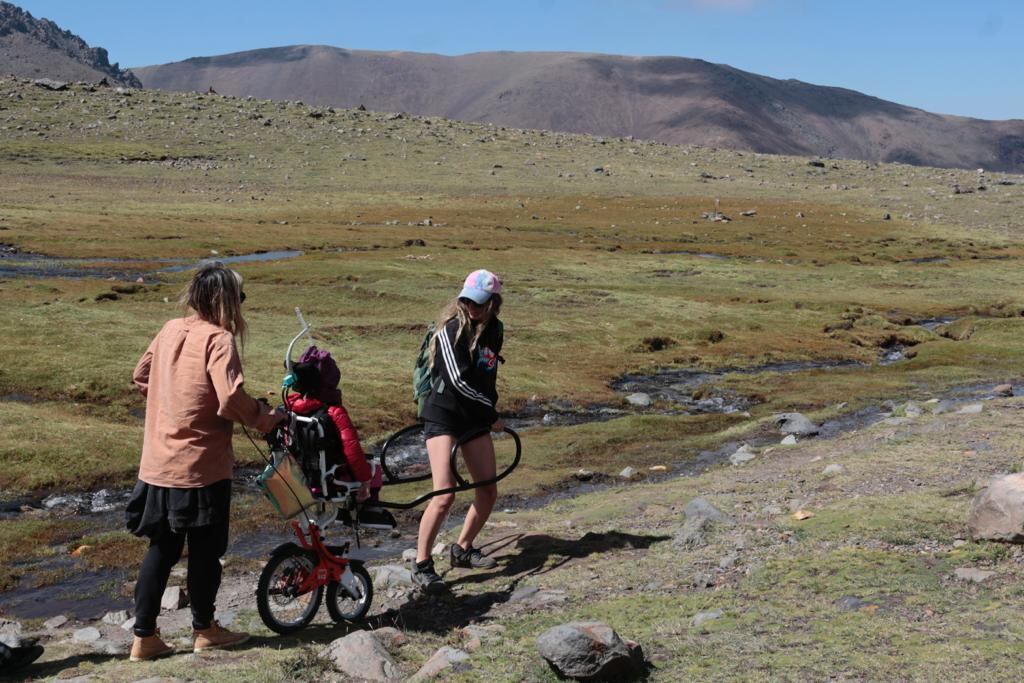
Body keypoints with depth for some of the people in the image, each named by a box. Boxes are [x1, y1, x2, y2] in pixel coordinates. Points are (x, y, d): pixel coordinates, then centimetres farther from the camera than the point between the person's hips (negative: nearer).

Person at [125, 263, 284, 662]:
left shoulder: (170, 330, 6)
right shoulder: (218, 339, -16)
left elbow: (141, 376, 18)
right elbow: (231, 400, -26)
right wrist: (266, 417, -10)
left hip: (158, 464, 7)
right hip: (201, 466, -7)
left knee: (161, 549, 15)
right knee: (205, 550, 10)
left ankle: (144, 637, 20)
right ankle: (204, 630, 25)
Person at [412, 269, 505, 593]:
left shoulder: (494, 330, 7)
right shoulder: (452, 329, -14)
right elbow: (459, 380, -19)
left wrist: (489, 413, 15)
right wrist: (492, 413, -10)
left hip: (476, 418, 7)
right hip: (443, 416, -7)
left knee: (488, 492, 7)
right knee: (445, 494, -17)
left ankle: (463, 549, 27)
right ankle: (421, 565, -7)